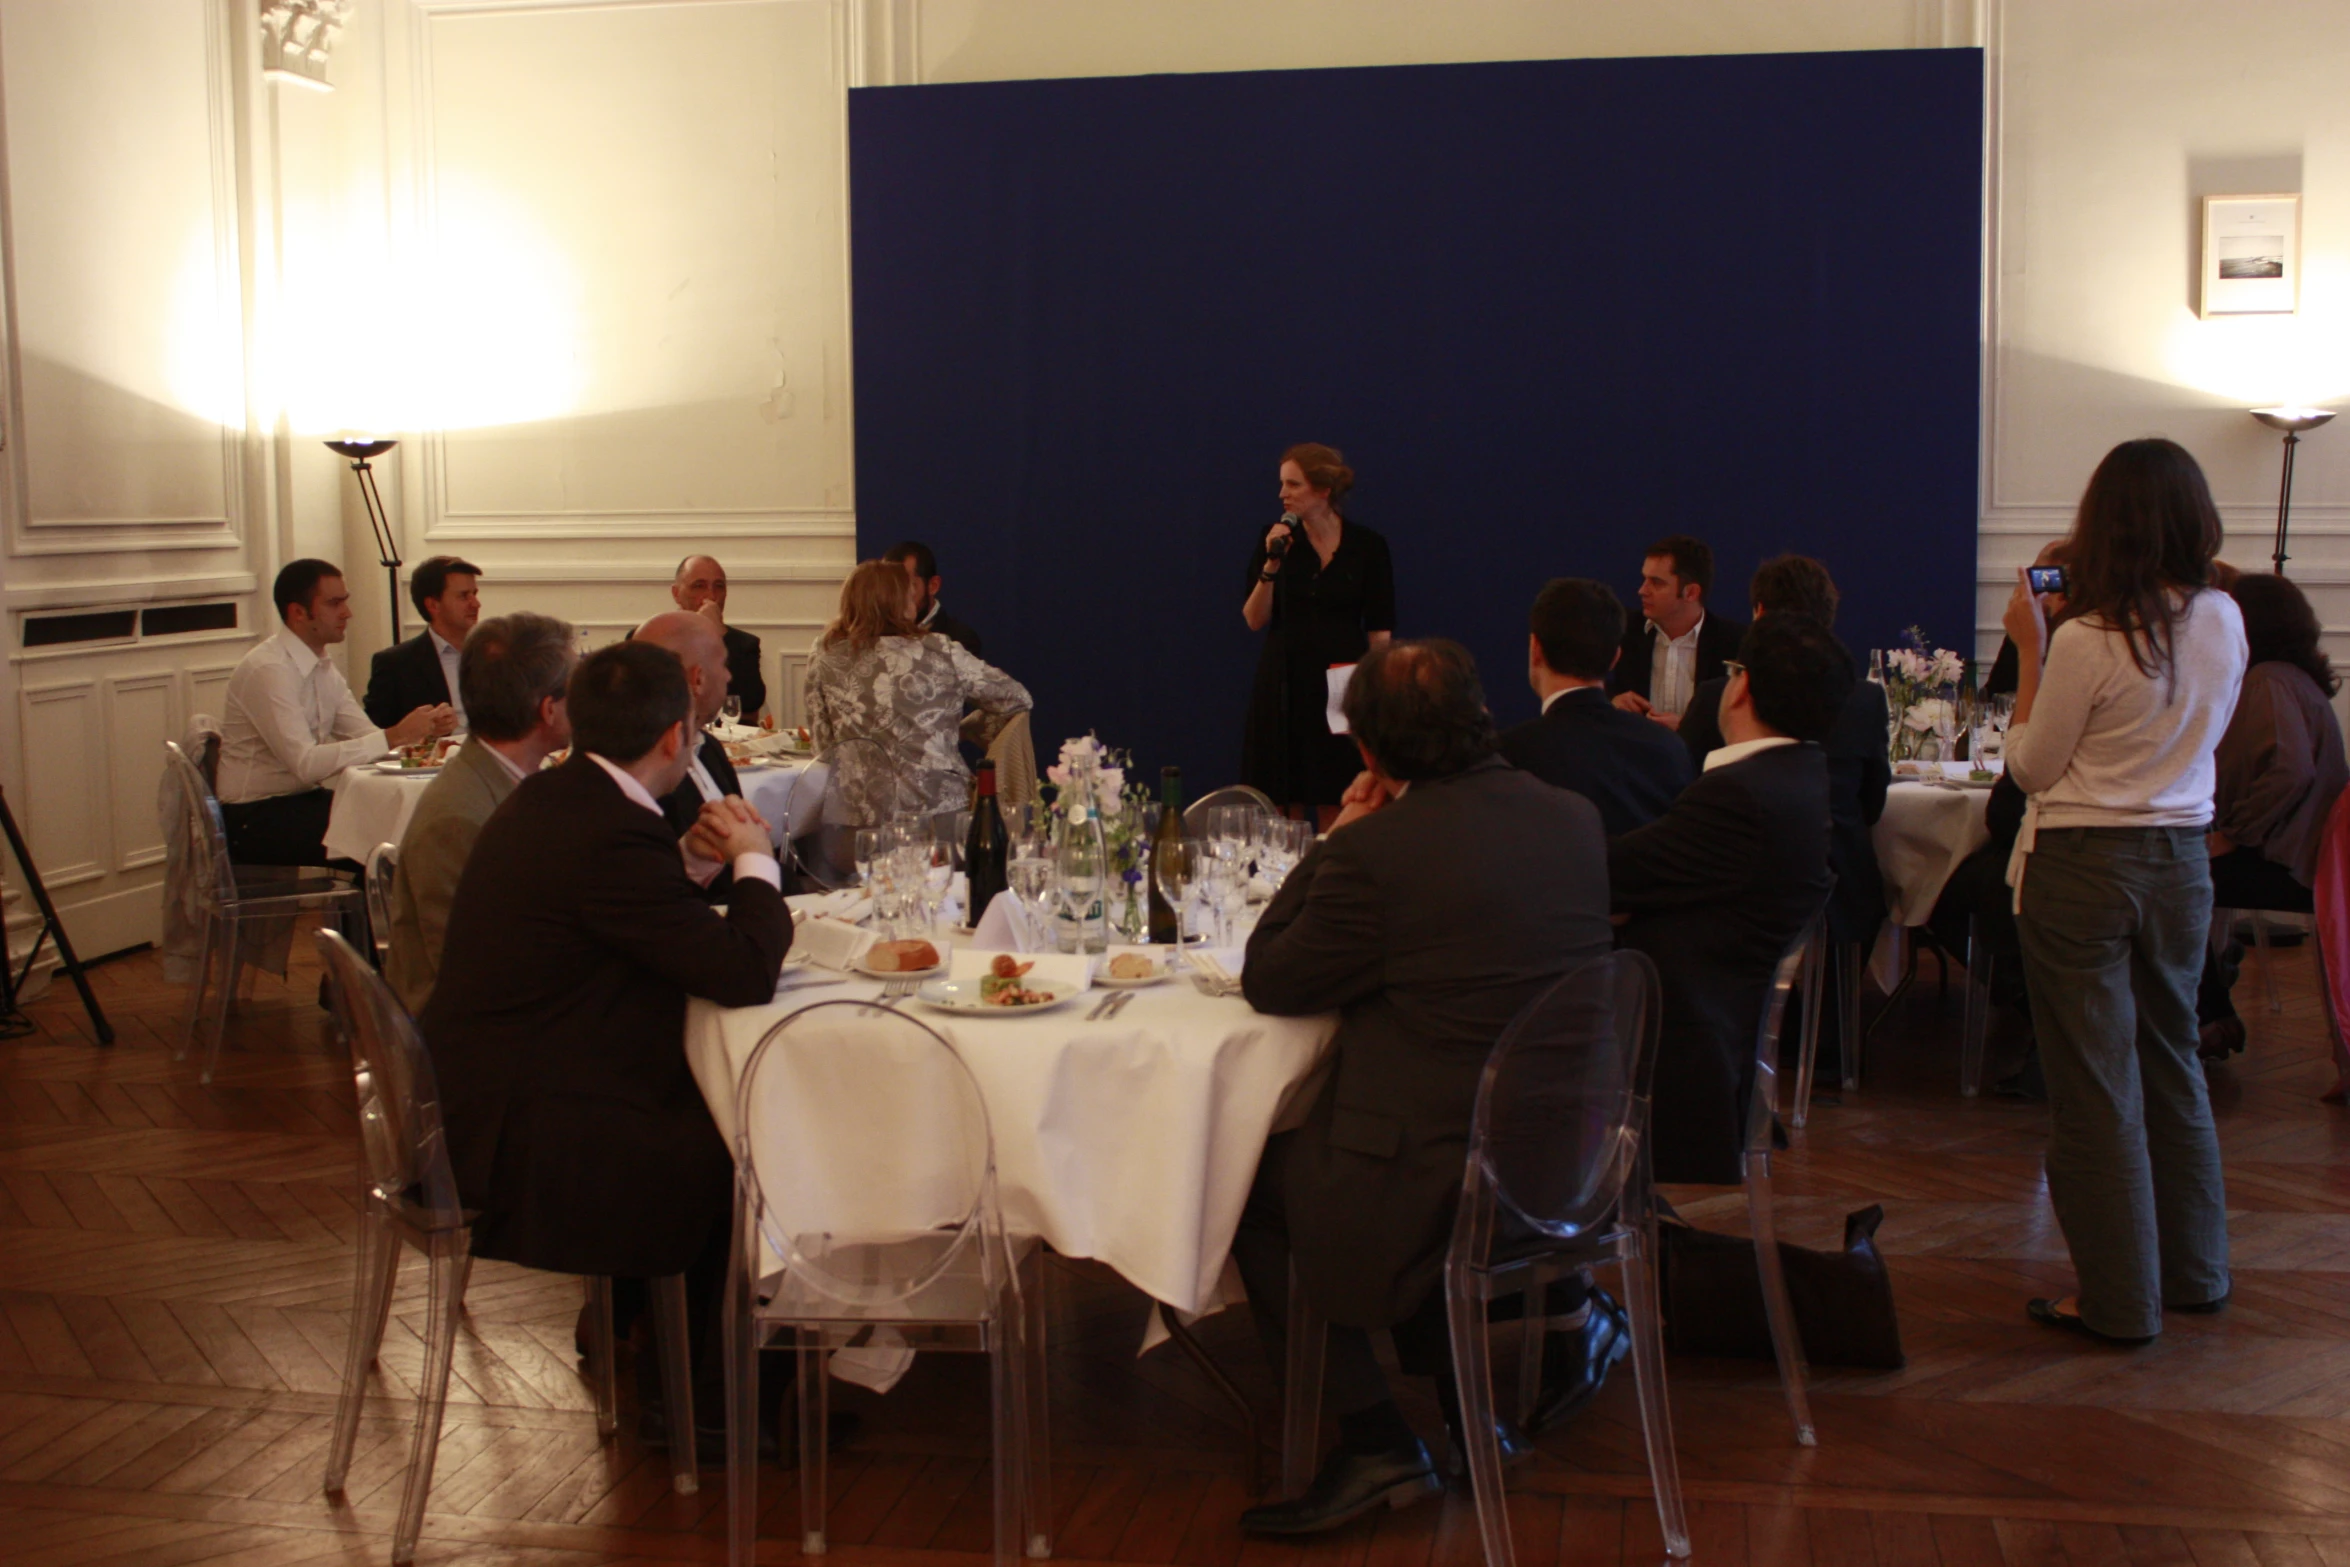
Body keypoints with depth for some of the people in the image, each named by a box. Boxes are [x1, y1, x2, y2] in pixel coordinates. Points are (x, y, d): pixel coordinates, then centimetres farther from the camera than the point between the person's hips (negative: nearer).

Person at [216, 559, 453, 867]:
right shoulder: (268, 670, -18)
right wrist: (395, 736, -28)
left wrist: (422, 730, -14)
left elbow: (368, 736, 5)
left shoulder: (323, 668, 10)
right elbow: (305, 763, -26)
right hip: (255, 819, -8)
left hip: (305, 800, 8)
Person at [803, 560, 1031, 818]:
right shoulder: (936, 651, -1)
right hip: (938, 807, -2)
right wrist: (966, 730, 21)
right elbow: (1015, 698, 7)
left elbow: (824, 745, 8)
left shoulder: (823, 660, 4)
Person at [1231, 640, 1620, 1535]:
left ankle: (1374, 1443, 11)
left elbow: (1269, 983, -6)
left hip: (1440, 1186, -8)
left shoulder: (1378, 847, -20)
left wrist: (1334, 839, 0)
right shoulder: (1576, 820, 1)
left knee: (1252, 1183, 16)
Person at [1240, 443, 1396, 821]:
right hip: (1284, 685, 2)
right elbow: (1254, 620, 0)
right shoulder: (1274, 540, 4)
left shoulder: (1368, 546, -1)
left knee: (1337, 810, -1)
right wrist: (1271, 565, -12)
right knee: (1281, 810, 1)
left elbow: (1380, 631, 1)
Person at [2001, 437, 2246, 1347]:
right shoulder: (2223, 624, -1)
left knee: (2094, 1084, 3)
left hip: (2083, 869, -6)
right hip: (2181, 861, 6)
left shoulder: (2088, 641, -18)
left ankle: (2119, 1299, 11)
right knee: (2171, 1060, 20)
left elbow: (2030, 767, -8)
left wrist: (2029, 646, -5)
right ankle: (2194, 1271, 32)